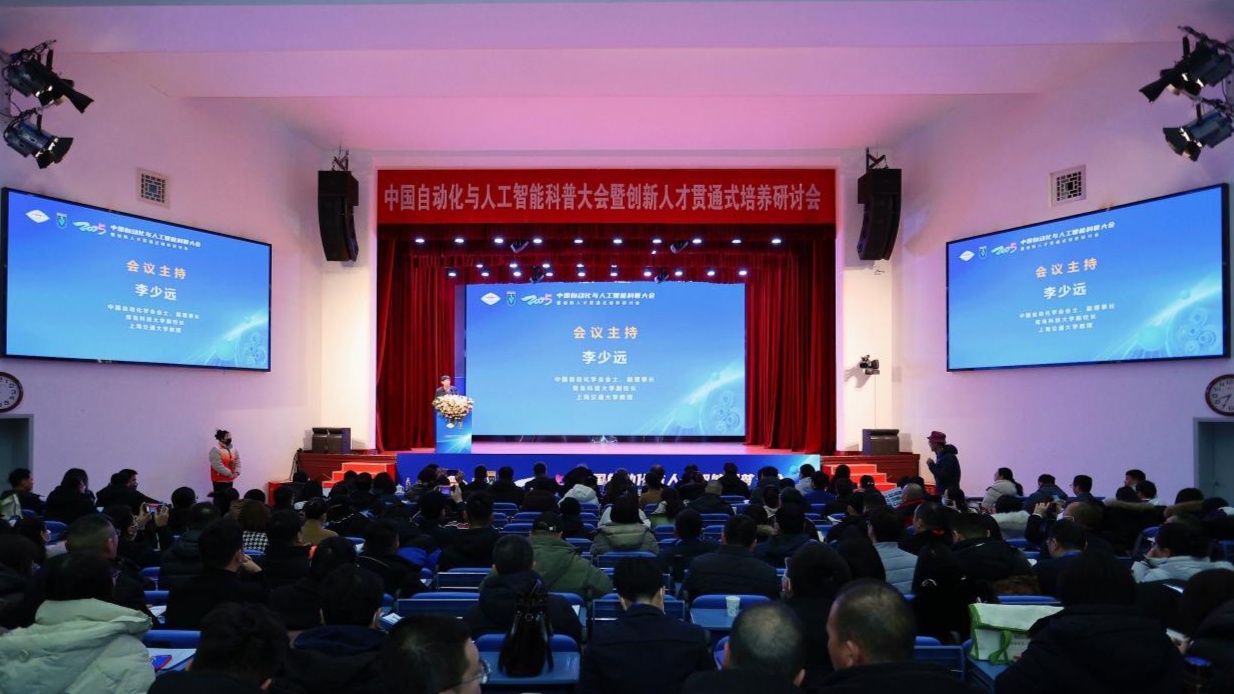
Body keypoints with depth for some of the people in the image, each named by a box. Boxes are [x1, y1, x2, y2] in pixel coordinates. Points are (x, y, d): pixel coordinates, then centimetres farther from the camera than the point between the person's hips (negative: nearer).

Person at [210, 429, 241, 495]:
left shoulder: (233, 449, 10)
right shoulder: (215, 449, -14)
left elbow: (237, 462, 10)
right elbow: (218, 465, -22)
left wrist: (236, 472, -7)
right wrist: (229, 473, -21)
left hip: (230, 480, 7)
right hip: (219, 480, -7)